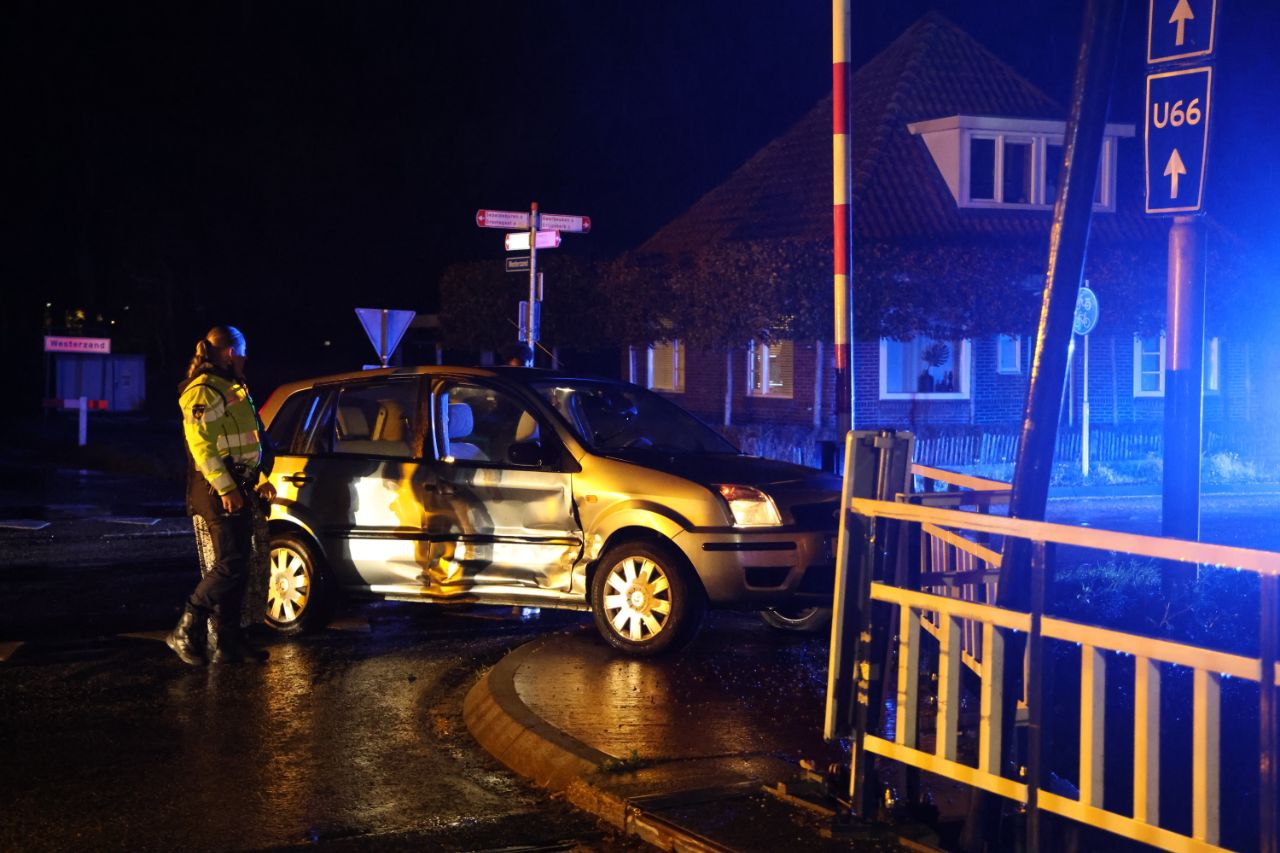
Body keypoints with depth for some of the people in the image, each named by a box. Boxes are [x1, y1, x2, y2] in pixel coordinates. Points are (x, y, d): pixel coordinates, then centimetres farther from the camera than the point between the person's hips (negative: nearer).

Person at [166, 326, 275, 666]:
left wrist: (259, 480, 23)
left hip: (237, 487, 10)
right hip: (218, 489, -10)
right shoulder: (202, 391, -11)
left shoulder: (230, 388, 21)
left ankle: (226, 640, 12)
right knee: (229, 565, -13)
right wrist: (225, 488, -23)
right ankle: (184, 633, -6)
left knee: (236, 566, 8)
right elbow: (203, 446, -19)